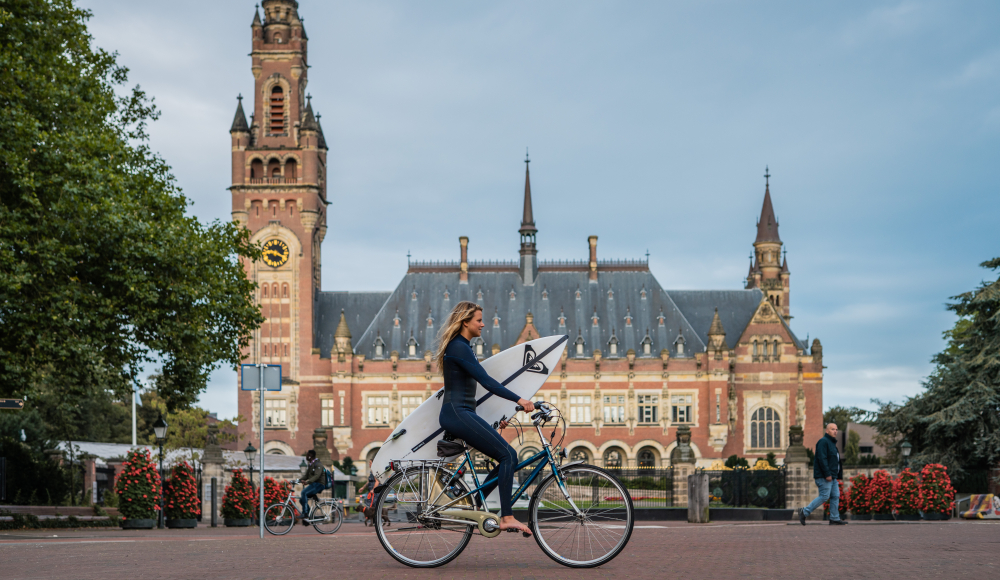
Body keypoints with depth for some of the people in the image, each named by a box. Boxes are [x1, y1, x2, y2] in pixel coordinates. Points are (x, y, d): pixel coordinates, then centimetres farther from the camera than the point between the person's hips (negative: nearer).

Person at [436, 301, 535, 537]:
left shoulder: (461, 347, 19)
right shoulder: (459, 347, -12)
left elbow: (482, 380, 27)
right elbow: (486, 380, -21)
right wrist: (518, 400, -24)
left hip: (460, 414, 10)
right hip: (457, 413, -10)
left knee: (508, 458, 5)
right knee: (508, 455, -16)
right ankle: (507, 517, -17)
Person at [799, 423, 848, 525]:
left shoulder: (832, 443, 22)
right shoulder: (823, 442, -11)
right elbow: (822, 459, -20)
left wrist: (838, 475, 20)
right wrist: (827, 474, -23)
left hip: (832, 476, 10)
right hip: (824, 476, -10)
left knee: (835, 496, 5)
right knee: (824, 496, -11)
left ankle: (835, 519, 6)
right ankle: (804, 512, -5)